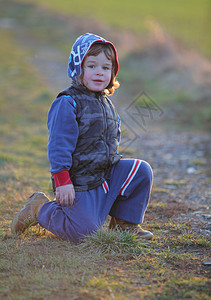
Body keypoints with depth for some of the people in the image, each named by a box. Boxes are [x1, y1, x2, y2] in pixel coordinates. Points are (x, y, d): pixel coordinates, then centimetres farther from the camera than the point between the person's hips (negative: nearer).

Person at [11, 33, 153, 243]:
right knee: (83, 232, -16)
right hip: (80, 182, -8)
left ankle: (124, 223, 7)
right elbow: (59, 145, -18)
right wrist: (62, 181, -22)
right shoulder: (67, 104, -14)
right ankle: (40, 209, 9)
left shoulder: (105, 103, 13)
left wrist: (114, 166, 25)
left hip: (106, 174, 8)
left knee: (141, 171, -9)